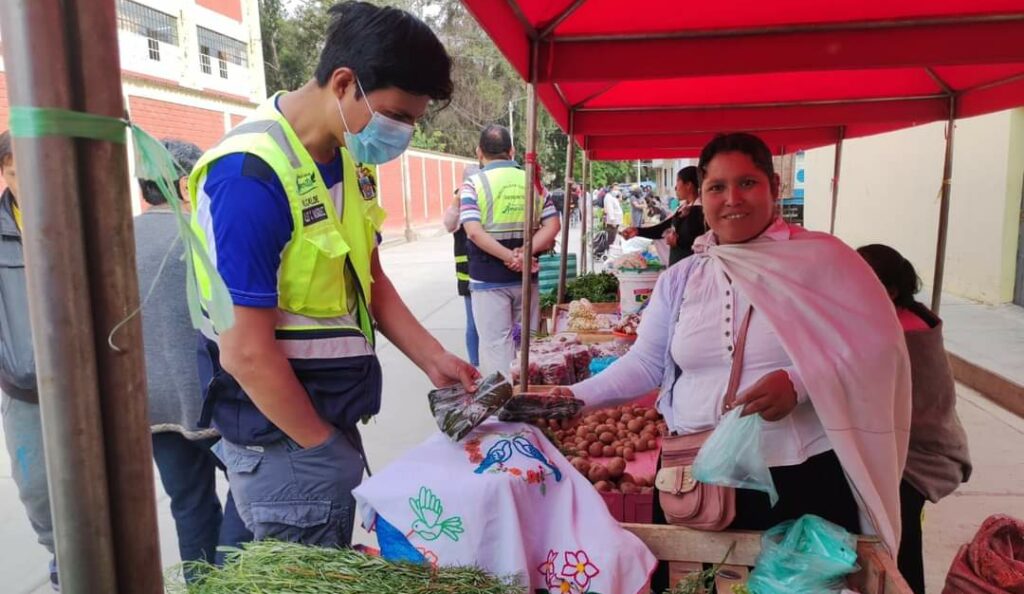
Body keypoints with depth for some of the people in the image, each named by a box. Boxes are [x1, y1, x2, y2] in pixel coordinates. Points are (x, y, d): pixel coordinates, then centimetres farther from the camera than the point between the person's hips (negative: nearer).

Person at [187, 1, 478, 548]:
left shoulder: (348, 157, 2)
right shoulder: (251, 176, -24)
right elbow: (246, 353, -23)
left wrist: (433, 360, 3)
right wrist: (325, 450, -12)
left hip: (330, 420, 8)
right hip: (286, 441, -8)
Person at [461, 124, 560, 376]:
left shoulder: (474, 183, -5)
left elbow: (474, 231, -18)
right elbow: (553, 225, -1)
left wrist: (510, 257, -18)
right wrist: (524, 254, -11)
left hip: (489, 279, -4)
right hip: (526, 278, 4)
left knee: (496, 345, 3)